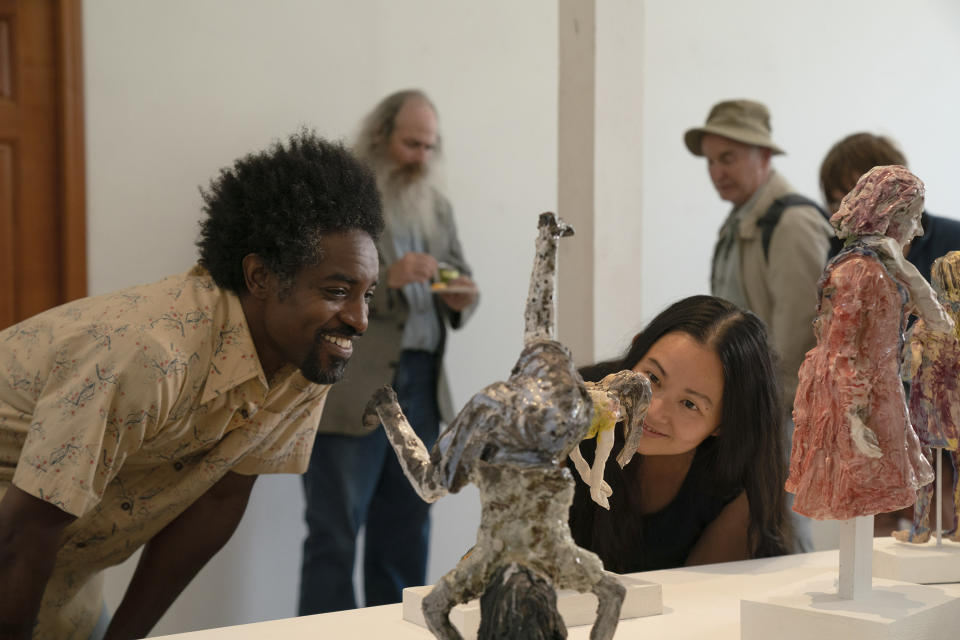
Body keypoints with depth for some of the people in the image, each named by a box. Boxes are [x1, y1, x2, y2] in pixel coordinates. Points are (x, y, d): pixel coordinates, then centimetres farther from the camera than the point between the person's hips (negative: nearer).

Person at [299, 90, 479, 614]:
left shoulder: (436, 206, 18)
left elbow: (460, 274, 17)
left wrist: (462, 298, -6)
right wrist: (385, 278, -22)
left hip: (422, 386, 7)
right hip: (349, 388, -6)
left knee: (406, 528, 12)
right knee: (334, 533, -4)